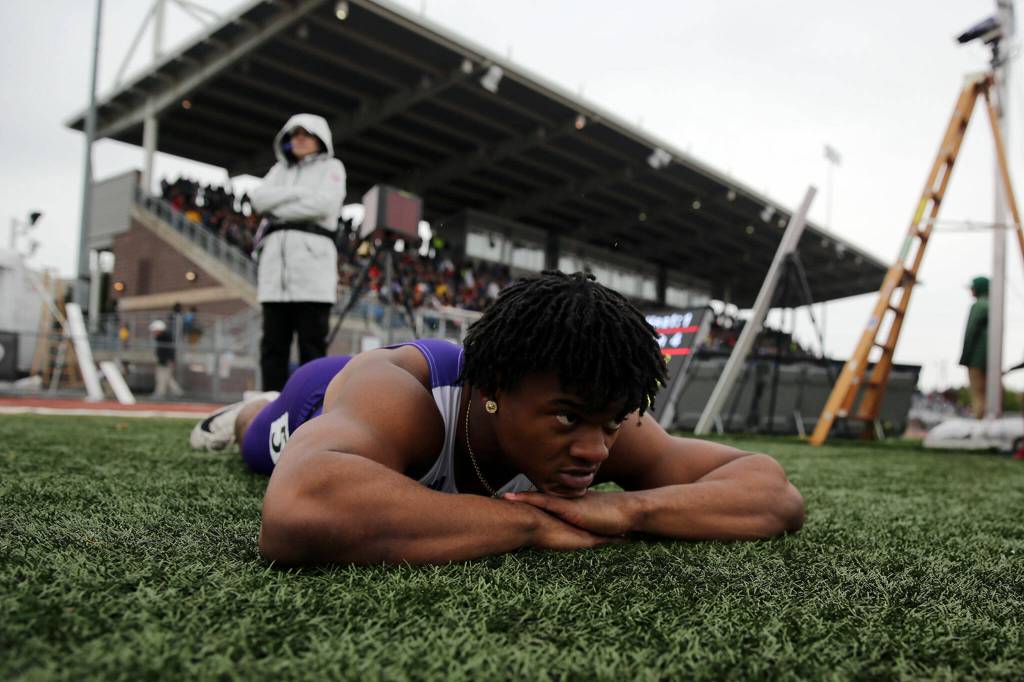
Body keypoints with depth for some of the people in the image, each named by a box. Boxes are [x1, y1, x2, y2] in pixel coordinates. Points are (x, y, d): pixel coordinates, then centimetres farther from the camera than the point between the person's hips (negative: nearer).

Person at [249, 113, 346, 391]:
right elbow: (259, 198, 7)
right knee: (273, 341, 0)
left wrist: (278, 212, 1)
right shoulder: (280, 169, 27)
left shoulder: (331, 167, 13)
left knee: (312, 342, -8)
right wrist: (301, 192, -2)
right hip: (276, 256, 5)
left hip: (313, 256, -4)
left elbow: (325, 202, -7)